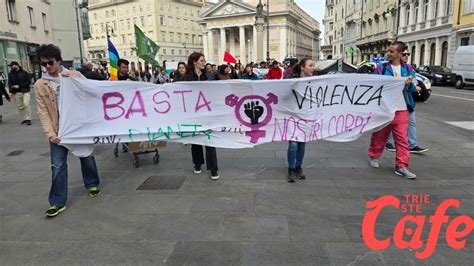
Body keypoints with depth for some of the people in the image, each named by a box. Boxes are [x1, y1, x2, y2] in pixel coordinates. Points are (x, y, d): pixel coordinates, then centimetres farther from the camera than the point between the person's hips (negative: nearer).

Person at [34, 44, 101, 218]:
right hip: (59, 129, 0)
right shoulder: (40, 84, 0)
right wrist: (50, 133, -12)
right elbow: (43, 112, -2)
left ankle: (92, 184, 36)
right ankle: (58, 202, 9)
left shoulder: (75, 75, 0)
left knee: (86, 156, 14)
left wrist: (72, 79, -13)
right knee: (58, 165, 0)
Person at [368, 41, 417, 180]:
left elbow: (412, 89, 8)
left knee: (402, 138, -2)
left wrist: (410, 84, -15)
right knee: (379, 135, 11)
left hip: (401, 109, 2)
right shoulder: (381, 67, 0)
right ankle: (374, 156, 33)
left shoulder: (408, 69, 8)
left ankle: (401, 166, 3)